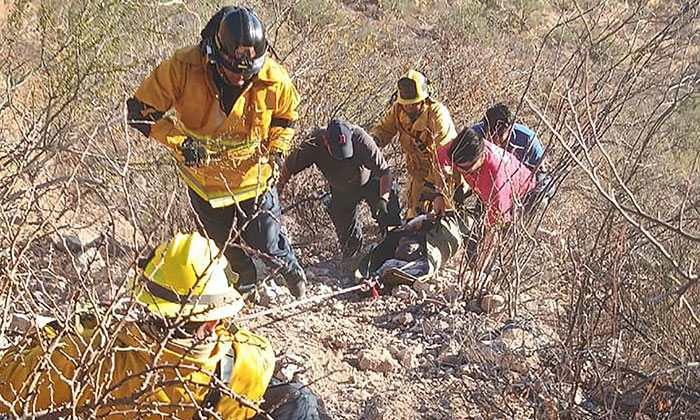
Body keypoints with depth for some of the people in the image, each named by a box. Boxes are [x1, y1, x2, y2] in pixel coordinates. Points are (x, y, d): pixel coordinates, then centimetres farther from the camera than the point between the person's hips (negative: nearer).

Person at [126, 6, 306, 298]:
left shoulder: (274, 80, -21)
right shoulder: (182, 68, -28)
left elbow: (285, 117, 2)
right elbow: (141, 110, -20)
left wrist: (276, 151, -15)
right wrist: (179, 142, -31)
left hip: (253, 176, -1)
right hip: (203, 179, 1)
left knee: (267, 242, 7)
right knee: (224, 245, 20)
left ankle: (292, 270, 44)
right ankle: (244, 285, 53)